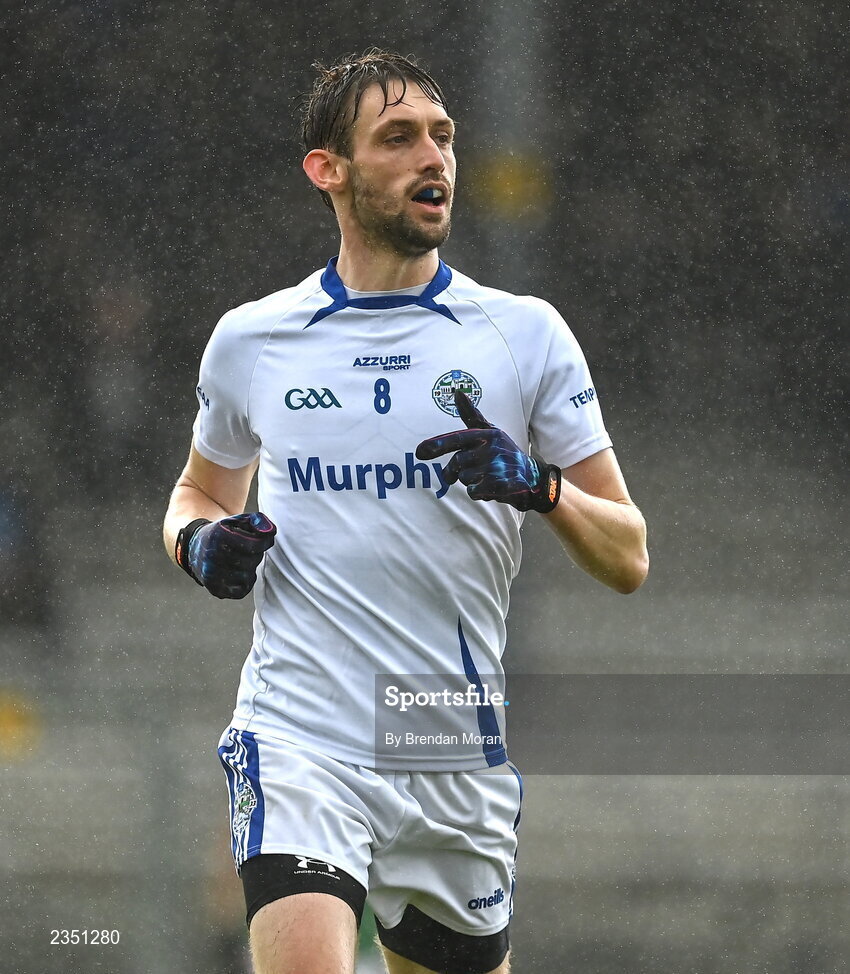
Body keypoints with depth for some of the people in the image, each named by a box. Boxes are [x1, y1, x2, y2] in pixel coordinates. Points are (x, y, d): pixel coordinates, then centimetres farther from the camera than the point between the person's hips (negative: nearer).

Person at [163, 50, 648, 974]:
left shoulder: (525, 333, 4)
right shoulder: (250, 340, 7)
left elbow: (627, 559, 3)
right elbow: (201, 489, 26)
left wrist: (540, 487, -18)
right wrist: (201, 539, 2)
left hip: (461, 762, 2)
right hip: (298, 743, -2)